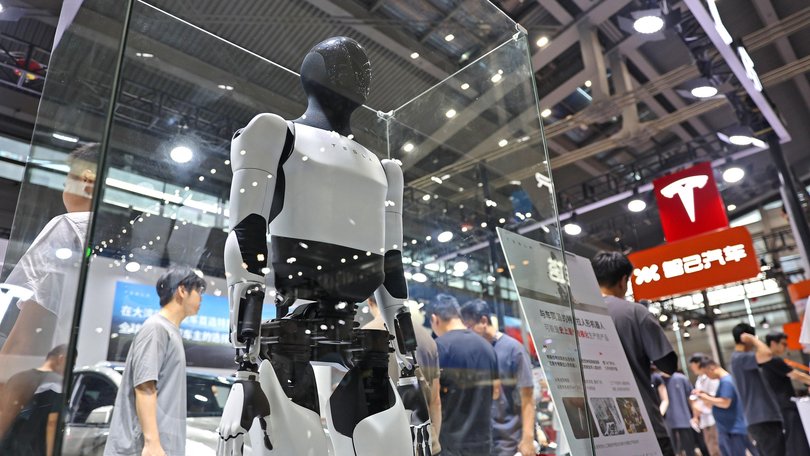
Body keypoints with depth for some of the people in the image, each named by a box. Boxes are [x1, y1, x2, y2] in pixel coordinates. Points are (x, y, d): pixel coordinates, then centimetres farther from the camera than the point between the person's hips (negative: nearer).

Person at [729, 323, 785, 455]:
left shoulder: (740, 358, 18)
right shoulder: (740, 358, -14)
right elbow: (767, 354, -31)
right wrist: (753, 339, -15)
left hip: (762, 418, 10)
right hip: (763, 419, -10)